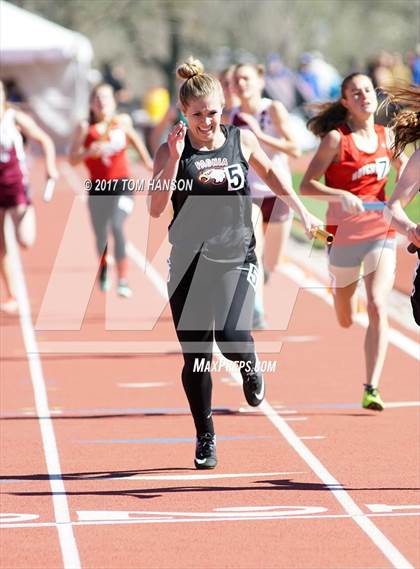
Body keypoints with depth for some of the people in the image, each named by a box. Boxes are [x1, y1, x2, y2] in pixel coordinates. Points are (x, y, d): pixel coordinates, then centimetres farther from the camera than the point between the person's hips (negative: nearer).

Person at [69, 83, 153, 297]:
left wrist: (147, 160, 23)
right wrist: (89, 152, -27)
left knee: (116, 226, -24)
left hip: (121, 185, -1)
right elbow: (73, 159, -9)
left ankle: (123, 281, -25)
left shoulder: (122, 122, 2)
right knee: (101, 236, 10)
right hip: (98, 188, 1)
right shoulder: (86, 128, -4)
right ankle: (103, 272, 44)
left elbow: (134, 138, 24)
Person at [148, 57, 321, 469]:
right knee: (196, 358, 2)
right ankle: (205, 438, 20)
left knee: (232, 339, -23)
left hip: (236, 258, 0)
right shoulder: (171, 150, -4)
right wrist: (175, 159, -22)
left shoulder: (241, 140, 2)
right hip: (189, 263, 0)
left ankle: (250, 367, 15)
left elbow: (269, 172, 23)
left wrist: (300, 210, 23)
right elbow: (155, 208, -15)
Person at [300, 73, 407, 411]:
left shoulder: (386, 136, 3)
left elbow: (402, 168, 23)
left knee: (377, 308, -19)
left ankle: (372, 389, -19)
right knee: (346, 321, 14)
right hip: (344, 234, -2)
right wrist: (342, 196, -25)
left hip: (381, 233, 2)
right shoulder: (336, 138, -9)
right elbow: (307, 185, -11)